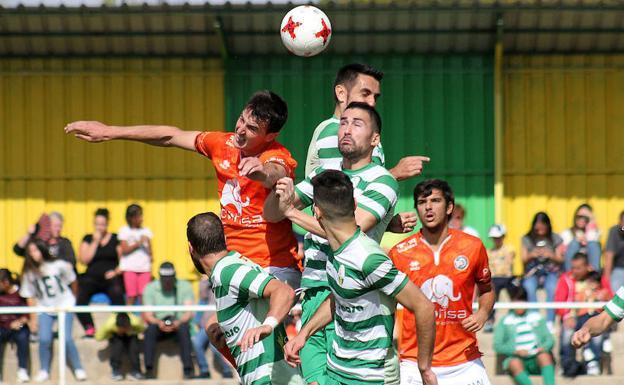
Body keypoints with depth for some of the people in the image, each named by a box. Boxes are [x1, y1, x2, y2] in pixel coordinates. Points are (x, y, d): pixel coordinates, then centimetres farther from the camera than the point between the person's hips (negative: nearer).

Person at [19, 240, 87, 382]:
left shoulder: (59, 265, -14)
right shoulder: (29, 273, -8)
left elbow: (73, 282, 3)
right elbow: (31, 297, -2)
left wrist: (72, 299, 16)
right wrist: (32, 319, -2)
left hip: (65, 306, -2)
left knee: (66, 338, -13)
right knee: (44, 339, -14)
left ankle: (78, 369, 3)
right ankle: (44, 371, 3)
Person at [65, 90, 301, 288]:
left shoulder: (277, 156, -15)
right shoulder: (224, 144, 4)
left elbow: (277, 173, -40)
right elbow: (170, 137, 15)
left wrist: (263, 172, -65)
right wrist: (110, 132, 18)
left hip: (275, 269, -7)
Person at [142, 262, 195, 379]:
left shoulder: (185, 286, 0)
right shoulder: (150, 288, 2)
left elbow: (189, 312, -8)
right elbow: (147, 315, -4)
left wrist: (178, 322, -29)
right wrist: (159, 323, -26)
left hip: (178, 324, -1)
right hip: (159, 325, 1)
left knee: (184, 328, -34)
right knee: (150, 330, -32)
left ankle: (188, 369, -38)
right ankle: (149, 369, -34)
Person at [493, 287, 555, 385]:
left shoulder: (537, 318, 20)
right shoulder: (505, 322, 14)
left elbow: (550, 340, 16)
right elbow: (497, 346, 5)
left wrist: (544, 348, -8)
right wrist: (515, 351, -12)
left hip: (536, 359, 1)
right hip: (516, 358, -1)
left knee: (545, 356, -33)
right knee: (515, 363, -36)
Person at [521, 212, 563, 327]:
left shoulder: (555, 239, 6)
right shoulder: (527, 239, 7)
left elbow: (560, 259, 6)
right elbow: (523, 259, 6)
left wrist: (551, 256, -15)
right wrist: (531, 255, -15)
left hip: (551, 271, 0)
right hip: (532, 272, 0)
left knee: (552, 287, -34)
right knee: (529, 288, -34)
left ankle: (550, 322, -30)